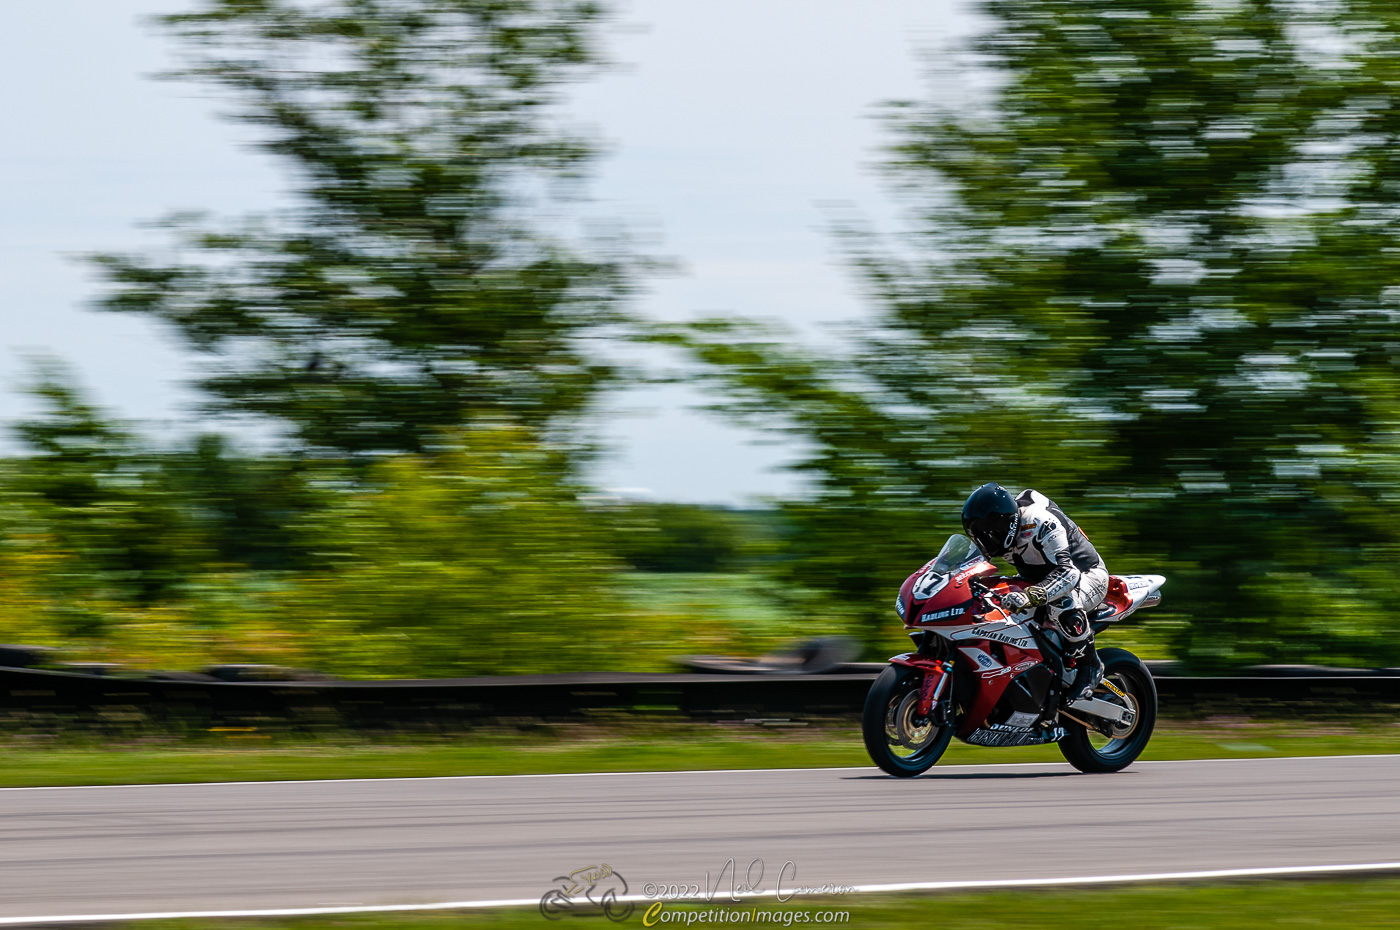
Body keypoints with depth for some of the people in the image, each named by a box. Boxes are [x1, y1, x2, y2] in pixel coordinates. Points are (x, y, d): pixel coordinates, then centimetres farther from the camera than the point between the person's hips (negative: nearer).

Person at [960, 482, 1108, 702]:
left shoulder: (1041, 524, -35)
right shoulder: (1000, 531, -8)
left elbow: (1067, 573, -46)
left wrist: (1031, 596, -59)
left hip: (1087, 575, -9)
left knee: (1061, 602, -42)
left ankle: (1090, 665, -24)